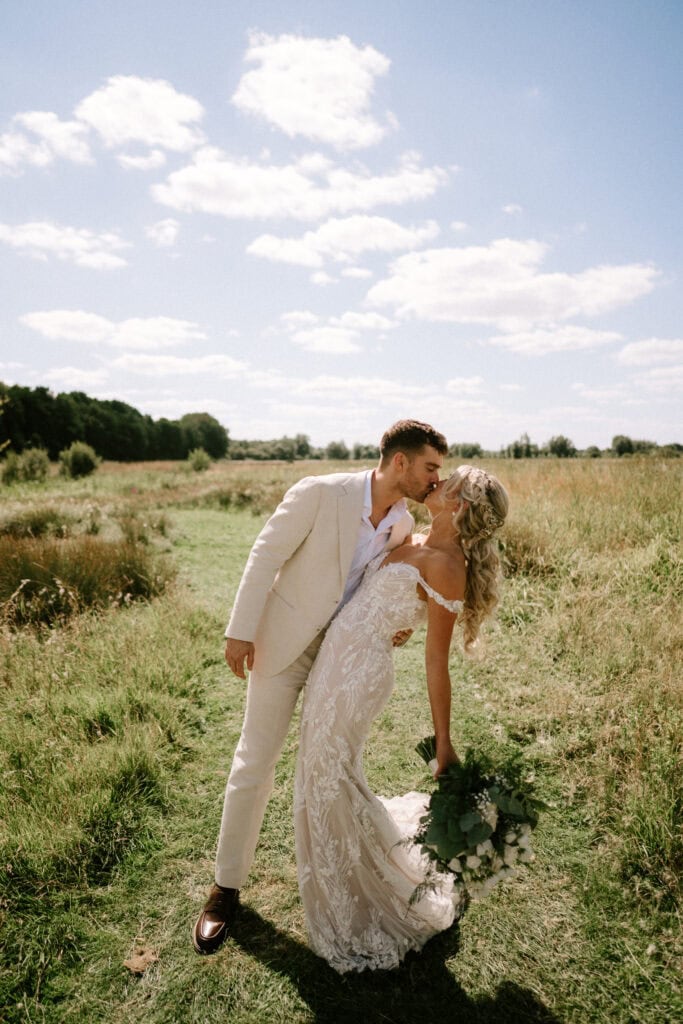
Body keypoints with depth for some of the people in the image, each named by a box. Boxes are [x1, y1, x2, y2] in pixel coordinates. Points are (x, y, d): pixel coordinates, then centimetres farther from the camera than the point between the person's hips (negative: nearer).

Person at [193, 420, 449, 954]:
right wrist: (241, 631, -16)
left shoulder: (404, 525, -3)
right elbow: (266, 555, -17)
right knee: (255, 762, 3)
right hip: (284, 642, -5)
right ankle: (227, 888, 21)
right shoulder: (319, 493, -22)